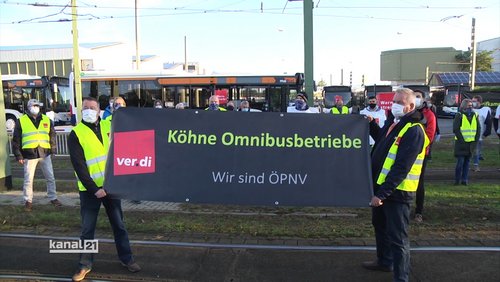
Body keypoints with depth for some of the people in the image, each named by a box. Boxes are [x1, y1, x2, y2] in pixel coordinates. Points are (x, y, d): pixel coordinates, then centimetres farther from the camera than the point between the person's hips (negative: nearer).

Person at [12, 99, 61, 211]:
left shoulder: (47, 120, 8)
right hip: (29, 155, -2)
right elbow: (16, 140, 2)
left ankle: (53, 198, 22)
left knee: (50, 178, 8)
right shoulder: (21, 121, 0)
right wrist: (18, 155, -2)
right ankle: (28, 201, 17)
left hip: (45, 153, 2)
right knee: (28, 179, 3)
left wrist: (53, 150, 6)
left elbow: (52, 136, 13)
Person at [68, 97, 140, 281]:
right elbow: (79, 166, -12)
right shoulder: (76, 134, -6)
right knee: (87, 228, 7)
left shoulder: (108, 126, 4)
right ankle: (85, 264, 21)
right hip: (89, 189, -3)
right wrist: (94, 189, -17)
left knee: (119, 224, 11)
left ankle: (126, 258, 24)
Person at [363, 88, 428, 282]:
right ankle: (385, 261, 45)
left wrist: (382, 193, -28)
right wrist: (371, 125, 19)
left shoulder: (413, 131, -20)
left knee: (397, 237, -3)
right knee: (380, 225, 25)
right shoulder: (393, 121, 9)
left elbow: (401, 168, -26)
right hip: (380, 186, 10)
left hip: (397, 191, -10)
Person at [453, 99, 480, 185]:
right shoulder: (459, 115, -6)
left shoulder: (475, 115, 11)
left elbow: (478, 129, 13)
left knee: (467, 162, 9)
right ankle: (457, 180, 4)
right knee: (460, 162, -6)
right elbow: (456, 129, -10)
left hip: (471, 143, 5)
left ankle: (465, 179, 15)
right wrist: (462, 140, -13)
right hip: (461, 143, -5)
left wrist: (475, 140, 3)